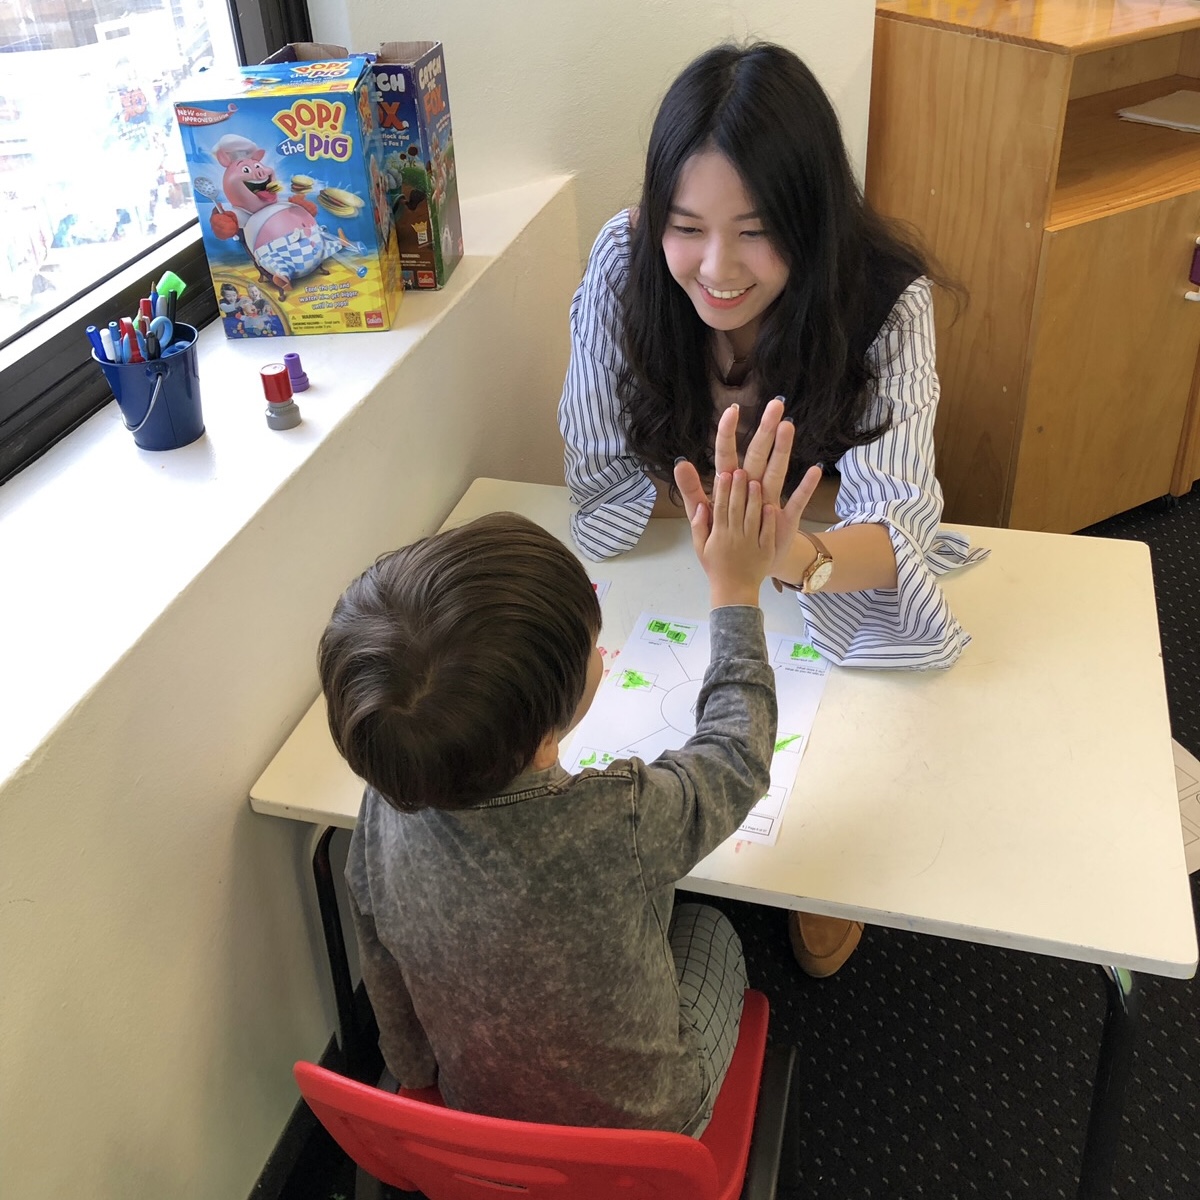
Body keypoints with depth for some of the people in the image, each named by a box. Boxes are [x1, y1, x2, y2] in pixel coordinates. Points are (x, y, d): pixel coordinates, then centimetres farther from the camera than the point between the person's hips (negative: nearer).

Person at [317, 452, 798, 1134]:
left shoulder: (386, 807, -26)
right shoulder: (620, 825, -40)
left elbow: (385, 976, -7)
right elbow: (737, 751, -18)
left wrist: (418, 1077, 13)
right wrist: (737, 590, -7)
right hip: (636, 1130, -3)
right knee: (711, 930, 22)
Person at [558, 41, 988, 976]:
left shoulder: (885, 297, -28)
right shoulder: (625, 261, -26)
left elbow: (897, 521, -38)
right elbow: (598, 473, -19)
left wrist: (801, 554, -60)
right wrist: (735, 509, -27)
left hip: (829, 601, -1)